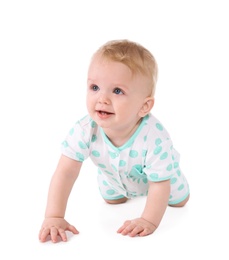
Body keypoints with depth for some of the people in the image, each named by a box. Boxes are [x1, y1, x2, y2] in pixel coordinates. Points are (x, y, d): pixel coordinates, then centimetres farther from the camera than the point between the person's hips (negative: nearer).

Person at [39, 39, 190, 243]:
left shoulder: (154, 138, -48)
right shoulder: (85, 130, -40)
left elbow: (159, 185, -38)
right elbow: (66, 172, -38)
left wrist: (149, 221, -46)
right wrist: (54, 217, -44)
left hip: (158, 177, -2)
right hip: (115, 178, 2)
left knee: (179, 201, 18)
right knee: (112, 200, 26)